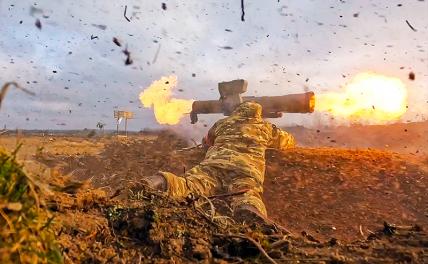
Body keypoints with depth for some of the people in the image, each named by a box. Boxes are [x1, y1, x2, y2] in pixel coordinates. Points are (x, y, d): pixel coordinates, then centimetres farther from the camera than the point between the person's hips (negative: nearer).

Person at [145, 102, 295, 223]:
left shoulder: (222, 123, 38)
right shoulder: (264, 126, 35)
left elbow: (206, 141, 56)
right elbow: (289, 141, 51)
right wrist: (267, 141, 68)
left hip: (215, 160, 2)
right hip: (248, 167, -2)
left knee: (189, 184, -18)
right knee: (248, 196, -27)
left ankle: (160, 182, -48)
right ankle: (250, 220, -61)